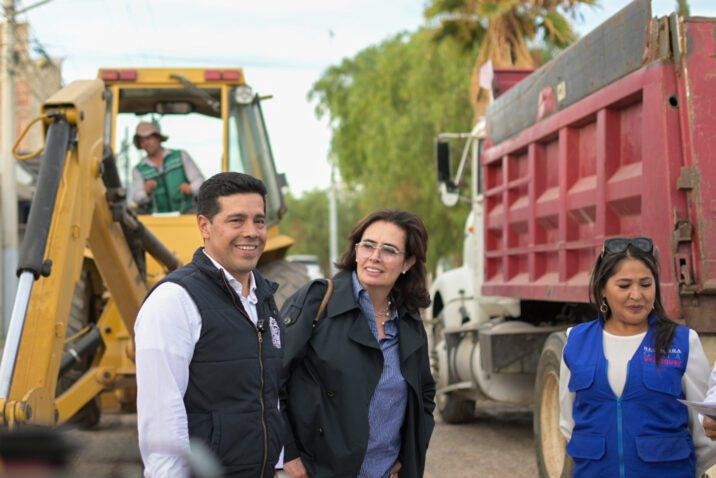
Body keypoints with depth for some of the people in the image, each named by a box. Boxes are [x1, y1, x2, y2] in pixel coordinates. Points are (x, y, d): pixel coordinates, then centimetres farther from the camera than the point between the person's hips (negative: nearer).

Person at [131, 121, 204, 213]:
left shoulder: (181, 156, 14)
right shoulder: (138, 170, 16)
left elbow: (199, 180, 10)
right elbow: (137, 198, 6)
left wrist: (191, 189, -13)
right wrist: (147, 192, -17)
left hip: (186, 213, 0)